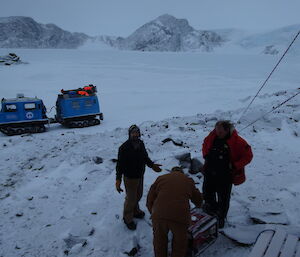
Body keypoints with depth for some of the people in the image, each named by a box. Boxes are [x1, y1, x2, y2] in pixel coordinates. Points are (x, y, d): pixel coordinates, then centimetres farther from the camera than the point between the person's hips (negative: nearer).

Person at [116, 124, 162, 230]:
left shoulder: (141, 144, -5)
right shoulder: (124, 147, -25)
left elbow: (145, 157, 12)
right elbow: (120, 164, -23)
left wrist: (152, 165, 3)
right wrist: (118, 180, -28)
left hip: (140, 176, 7)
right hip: (130, 178, -7)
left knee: (138, 195, 26)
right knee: (131, 198, 9)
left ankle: (135, 211, 53)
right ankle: (128, 218, 34)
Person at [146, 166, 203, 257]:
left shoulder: (161, 178, 20)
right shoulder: (188, 181, 21)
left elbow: (150, 199, 18)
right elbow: (198, 202, 33)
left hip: (159, 215, 1)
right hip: (180, 217, 0)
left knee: (159, 243, 25)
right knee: (179, 245, 24)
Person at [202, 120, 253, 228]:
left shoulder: (237, 141, -19)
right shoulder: (212, 136, -5)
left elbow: (248, 156, -10)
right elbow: (205, 144, 16)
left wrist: (235, 166, -16)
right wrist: (206, 156, 2)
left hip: (225, 176, -4)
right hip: (210, 173, 4)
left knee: (223, 198, 12)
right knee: (207, 193, 16)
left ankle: (221, 218, 34)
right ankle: (212, 207, 44)